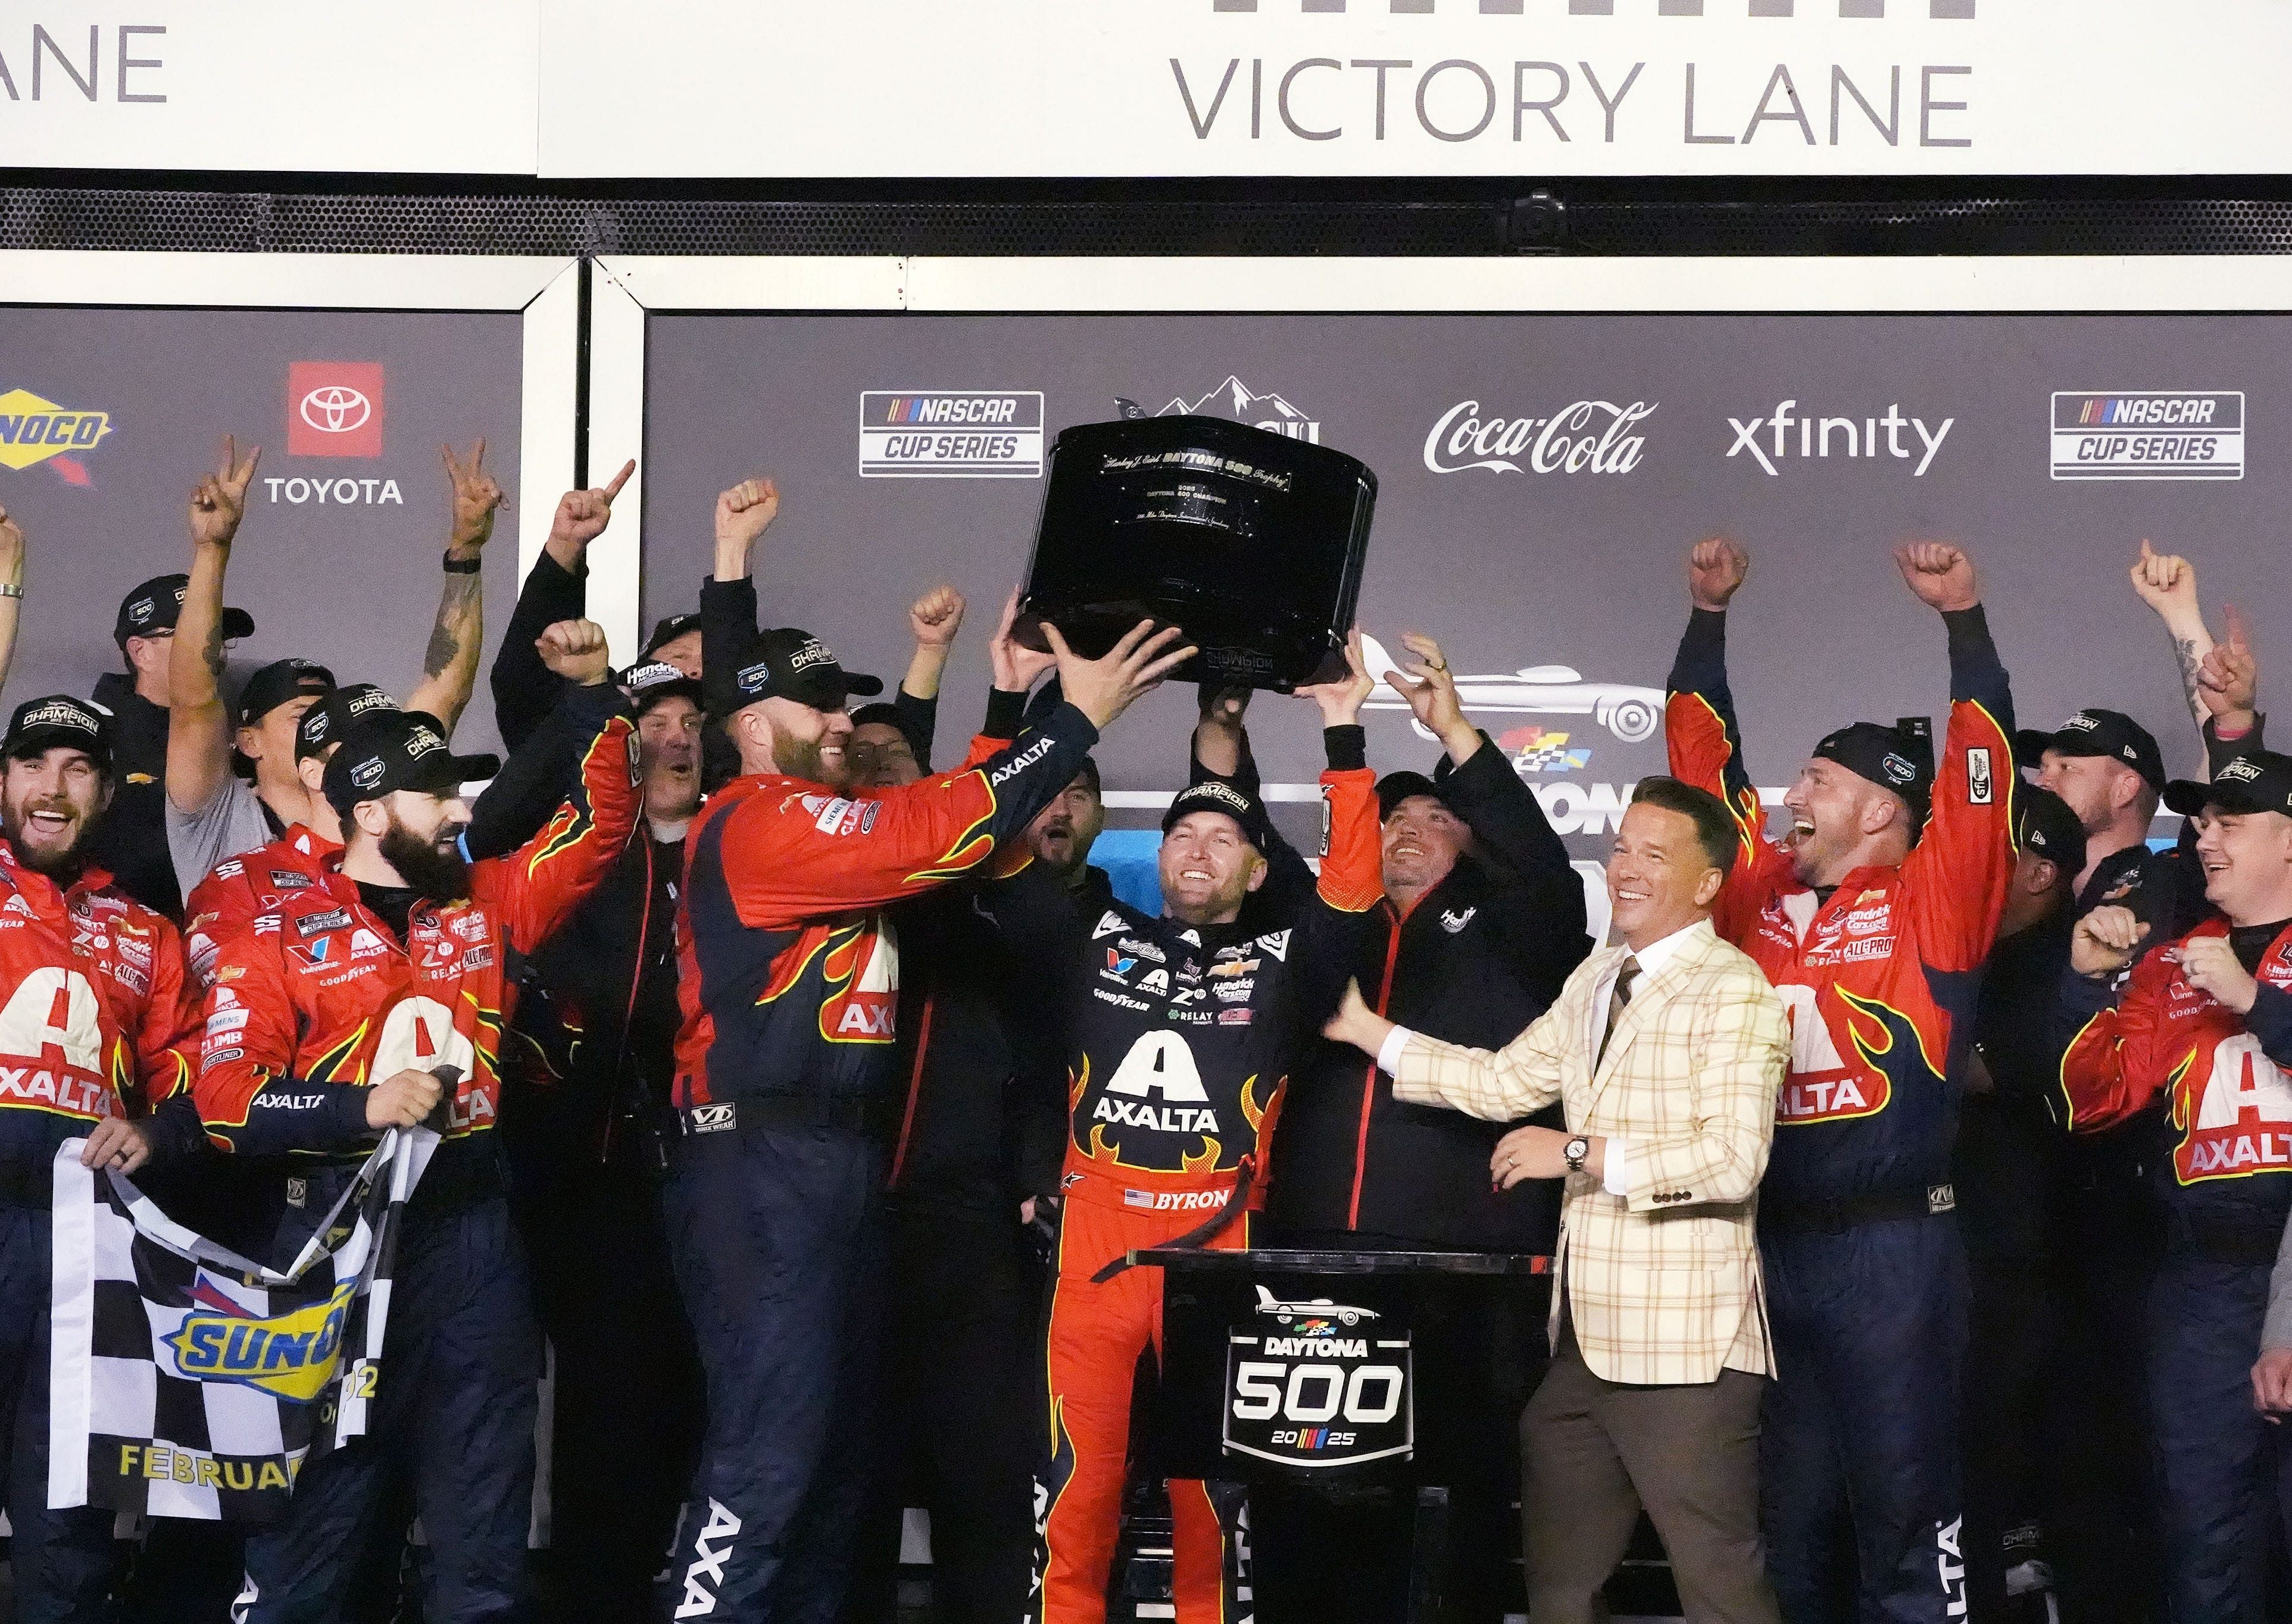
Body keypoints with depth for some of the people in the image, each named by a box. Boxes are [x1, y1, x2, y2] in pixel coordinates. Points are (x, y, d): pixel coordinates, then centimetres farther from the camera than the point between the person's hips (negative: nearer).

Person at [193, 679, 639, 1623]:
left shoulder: (489, 903, 13)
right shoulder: (280, 936, 1)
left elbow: (600, 826, 15)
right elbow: (226, 1097, -7)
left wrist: (596, 695, 6)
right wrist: (364, 1108, -17)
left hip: (471, 1226, 4)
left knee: (483, 1483, 8)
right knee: (317, 1495, 2)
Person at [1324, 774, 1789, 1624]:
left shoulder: (1733, 994, -12)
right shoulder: (1595, 980, 15)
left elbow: (1734, 1158, -23)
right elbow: (1505, 1081, 17)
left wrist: (1581, 1154, -19)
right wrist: (1367, 1032, 15)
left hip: (1684, 1346, -9)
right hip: (1585, 1338, 9)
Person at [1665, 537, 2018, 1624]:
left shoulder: (1929, 903, -2)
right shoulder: (1762, 894, 11)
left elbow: (1981, 768, -10)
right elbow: (1704, 759, 17)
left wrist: (1963, 618, -13)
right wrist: (1708, 615, 16)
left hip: (1892, 1243, -5)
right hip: (1770, 1239, 5)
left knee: (1902, 1497, -1)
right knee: (1787, 1505, 12)